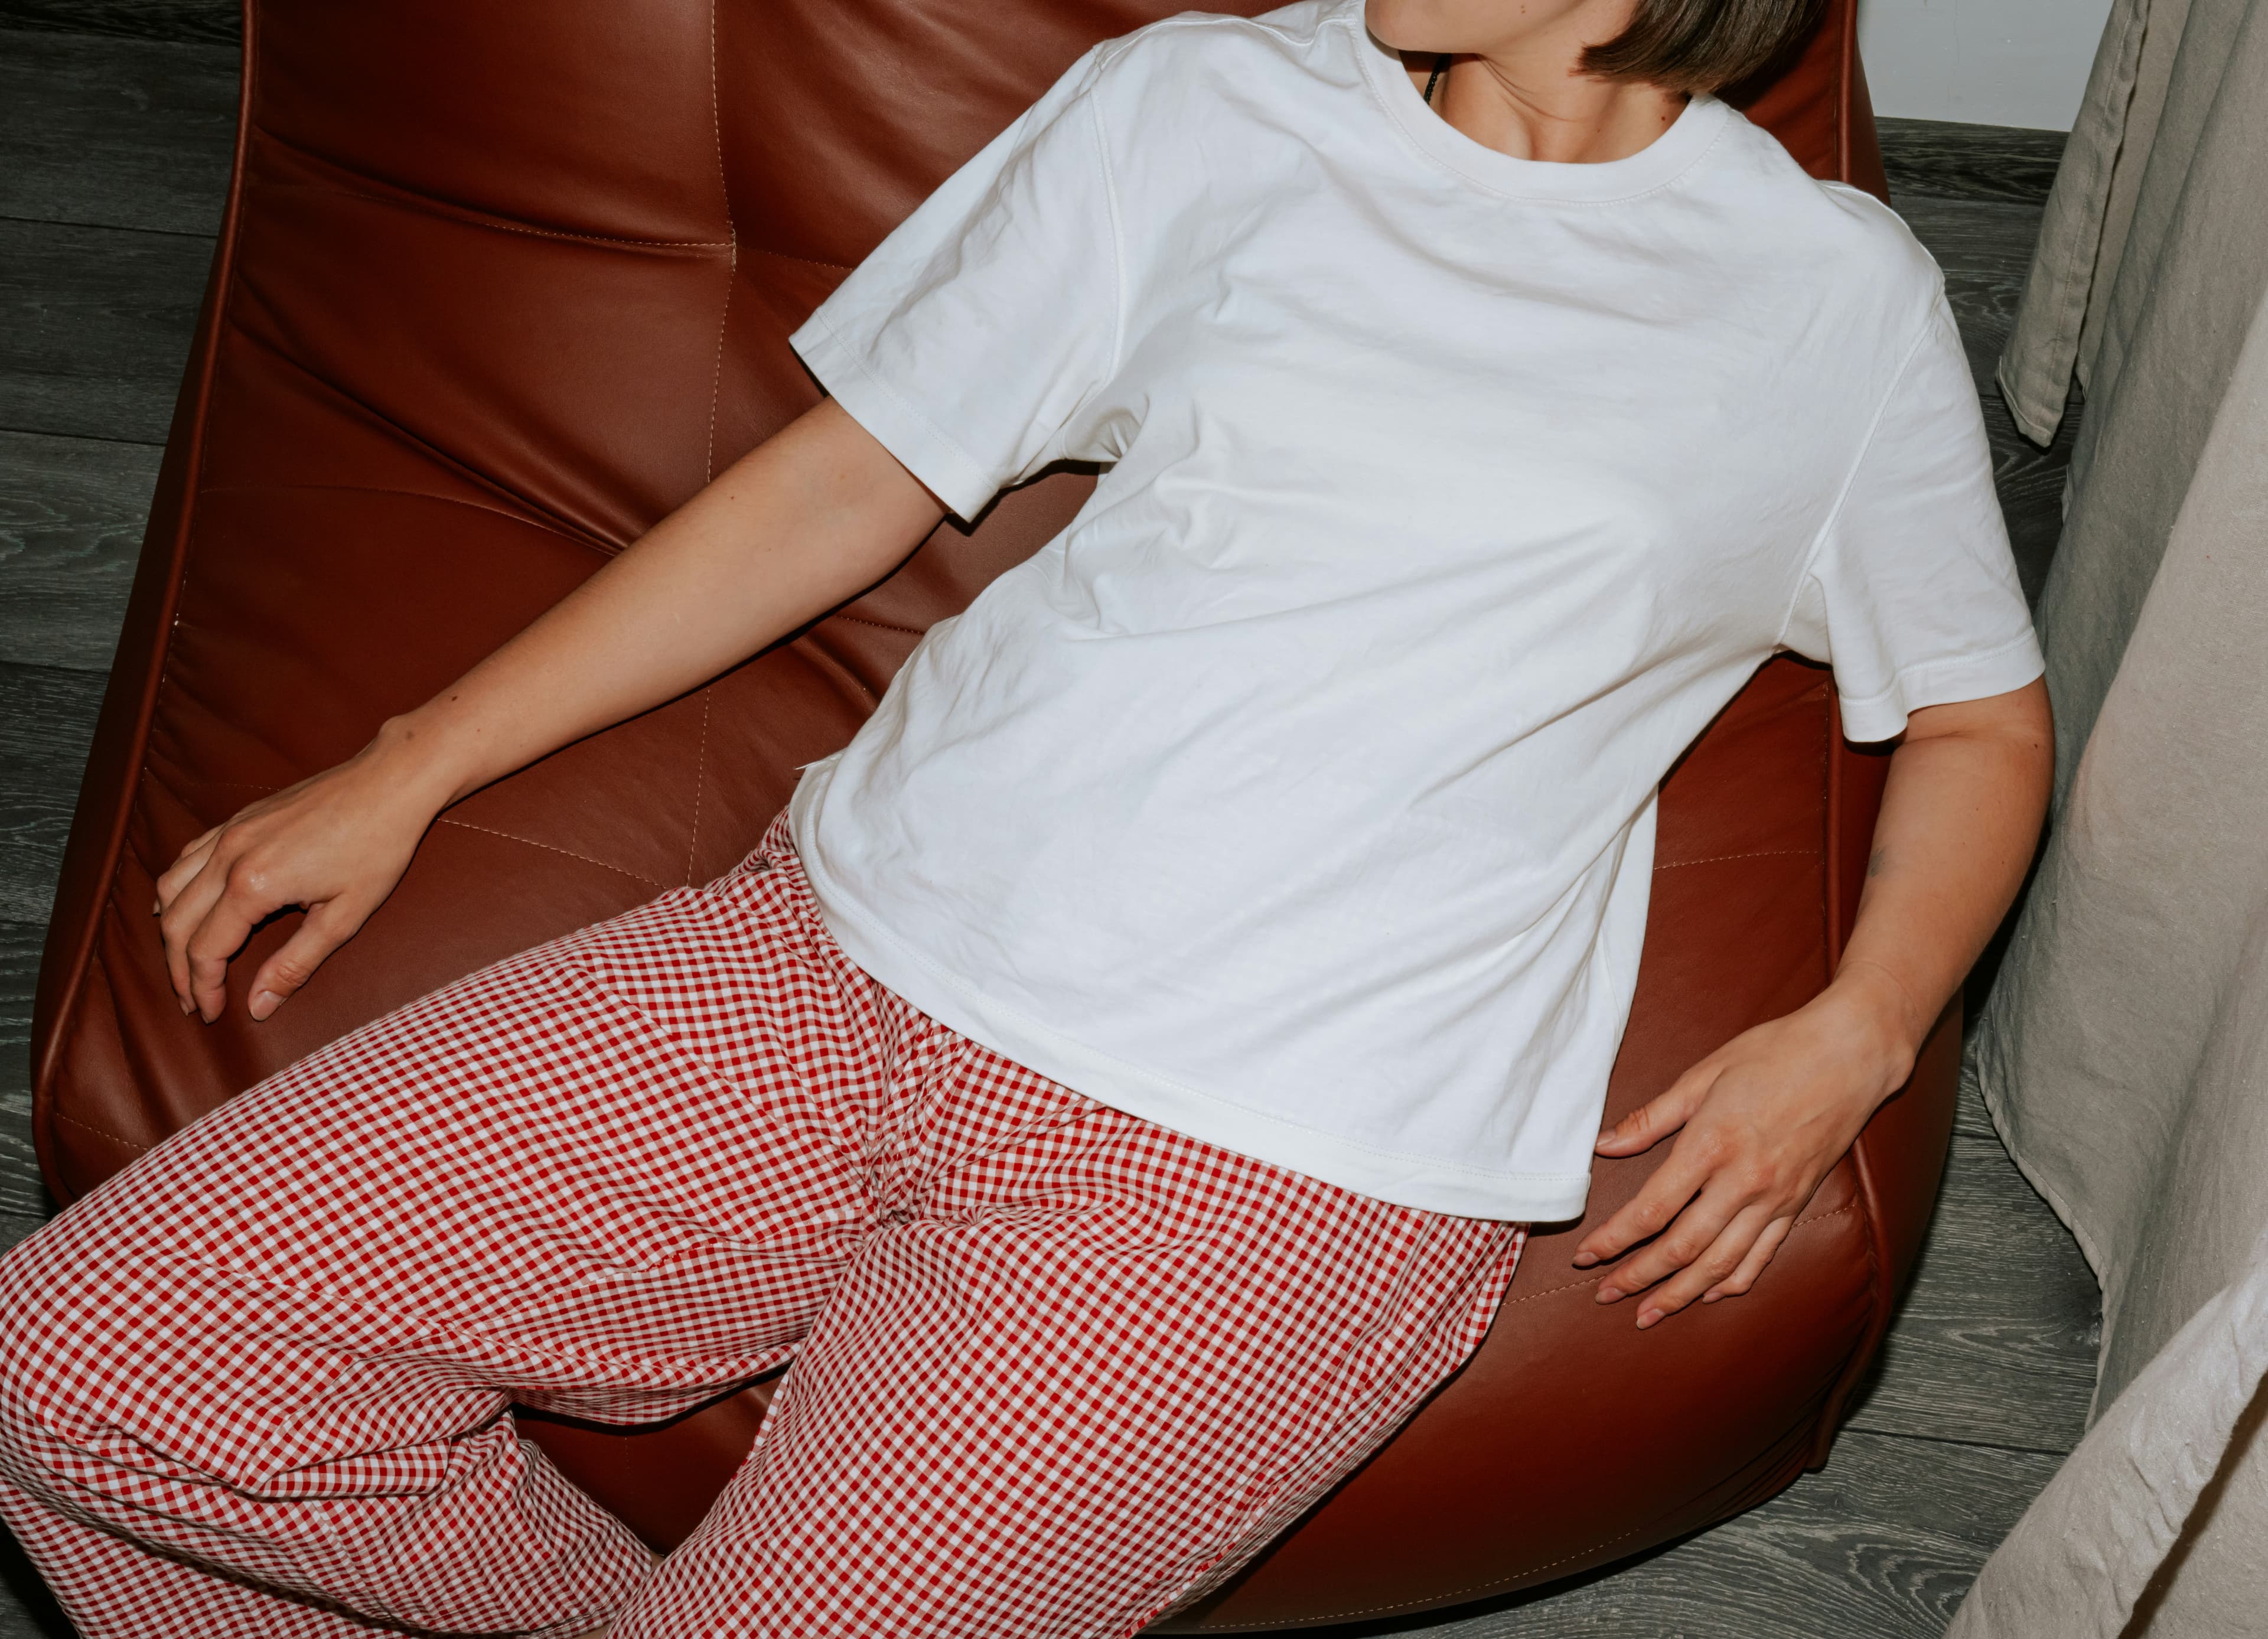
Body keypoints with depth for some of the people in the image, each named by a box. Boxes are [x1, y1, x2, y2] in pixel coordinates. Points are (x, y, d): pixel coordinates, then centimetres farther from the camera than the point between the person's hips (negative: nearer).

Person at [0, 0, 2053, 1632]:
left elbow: (1985, 717, 19)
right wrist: (410, 768, 12)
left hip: (1276, 1157, -2)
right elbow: (851, 481, 16)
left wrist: (1852, 1039, -1)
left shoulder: (1837, 297, 10)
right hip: (844, 959, 3)